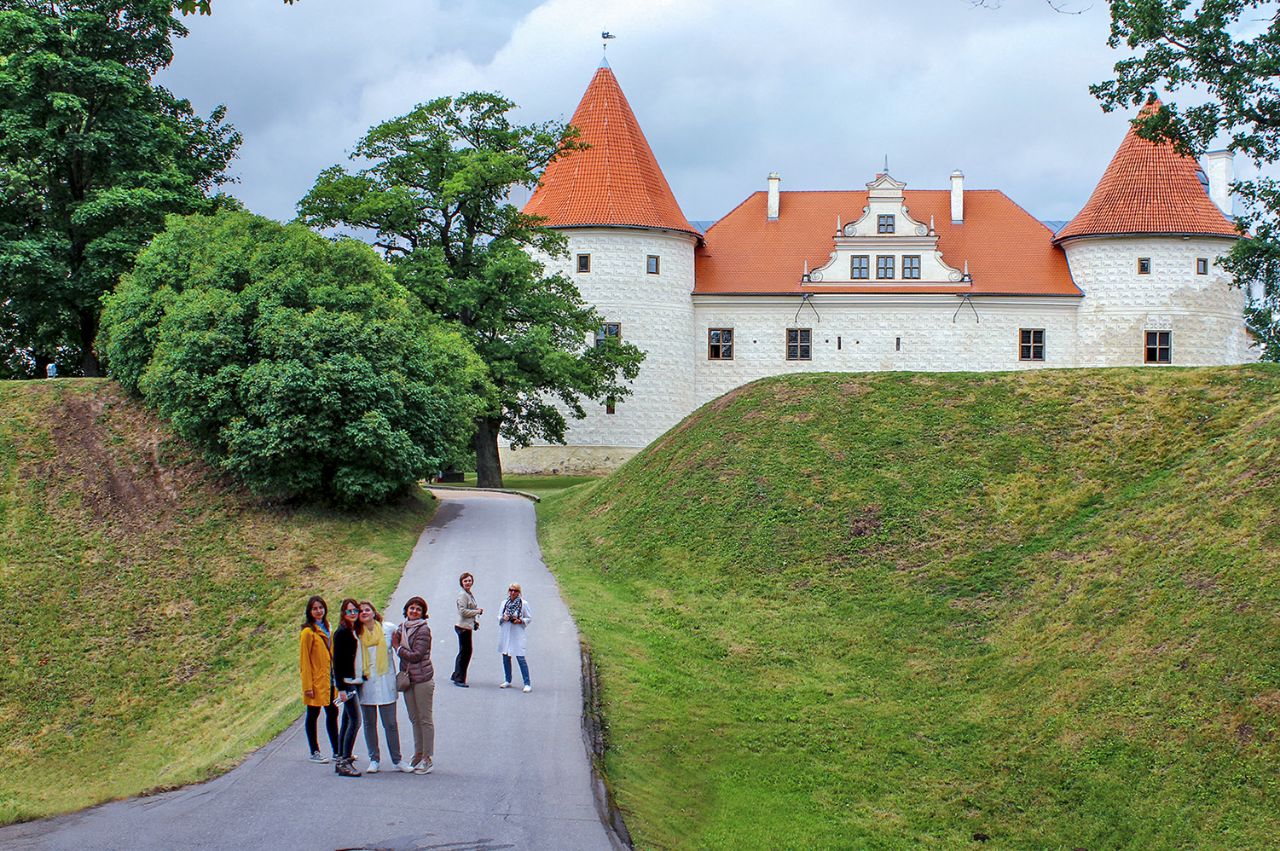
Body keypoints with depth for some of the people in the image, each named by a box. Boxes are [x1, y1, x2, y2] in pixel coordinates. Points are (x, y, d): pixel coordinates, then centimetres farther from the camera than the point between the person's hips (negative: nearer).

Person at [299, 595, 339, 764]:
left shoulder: (326, 629, 12)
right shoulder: (308, 632, -11)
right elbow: (304, 660, -12)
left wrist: (336, 677, 12)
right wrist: (307, 685, -15)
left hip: (329, 680, 7)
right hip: (316, 680, -7)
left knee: (332, 713, 11)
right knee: (313, 715, 3)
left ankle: (337, 751, 18)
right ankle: (314, 752, 11)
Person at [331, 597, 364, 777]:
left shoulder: (355, 632, 15)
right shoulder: (341, 632, -10)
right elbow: (337, 661, -13)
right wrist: (341, 688, -18)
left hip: (356, 681, 8)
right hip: (347, 682, -8)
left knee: (347, 721, 10)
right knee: (355, 720, -13)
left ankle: (341, 760, 14)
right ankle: (345, 761, -13)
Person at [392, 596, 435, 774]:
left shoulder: (423, 629, -13)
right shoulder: (402, 627, 8)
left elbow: (416, 655, -18)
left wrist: (398, 647, -8)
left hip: (422, 679, -7)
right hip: (407, 679, 7)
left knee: (425, 719, 0)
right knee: (414, 719, 14)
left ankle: (427, 758, 4)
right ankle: (418, 755, 23)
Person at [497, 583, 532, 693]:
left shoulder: (524, 603, -4)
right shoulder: (504, 603, 8)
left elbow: (529, 618, 2)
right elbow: (499, 617, 14)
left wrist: (521, 621, -15)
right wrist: (503, 618, -8)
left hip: (517, 634, -5)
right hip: (505, 633, 5)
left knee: (521, 658, -10)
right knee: (505, 657, 11)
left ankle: (527, 684, -8)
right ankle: (507, 681, 25)